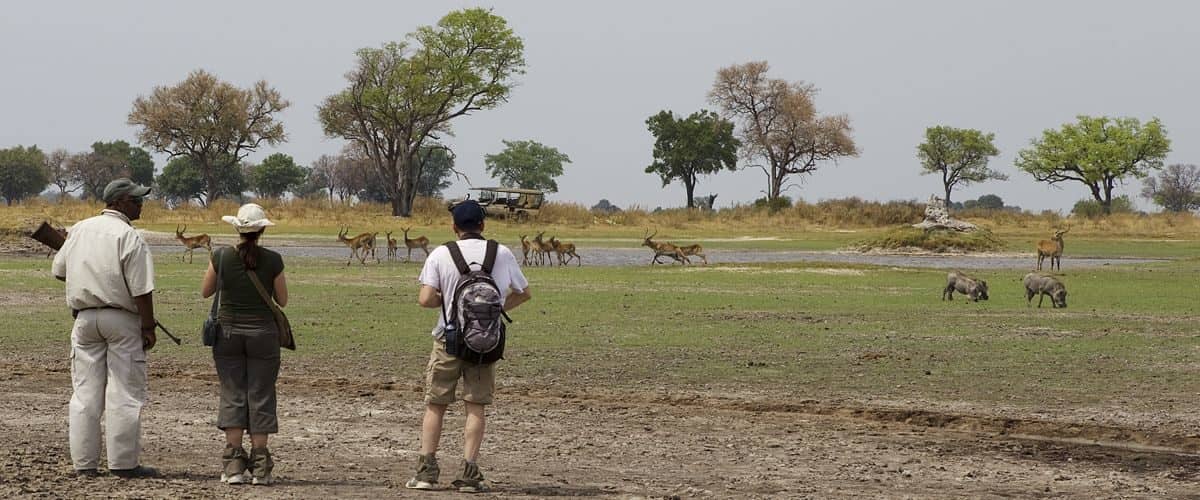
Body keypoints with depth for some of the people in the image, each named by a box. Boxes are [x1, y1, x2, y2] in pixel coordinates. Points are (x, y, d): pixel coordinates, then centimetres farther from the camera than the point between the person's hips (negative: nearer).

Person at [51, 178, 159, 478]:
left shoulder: (79, 229, 8)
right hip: (121, 319, -6)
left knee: (84, 393, 8)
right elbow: (141, 290, -15)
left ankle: (84, 464, 7)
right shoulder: (129, 237, -12)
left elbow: (58, 270, 17)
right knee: (124, 394, 0)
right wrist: (148, 327, -9)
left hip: (84, 317, 6)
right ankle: (123, 463, 1)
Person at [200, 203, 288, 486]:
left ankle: (233, 464, -1)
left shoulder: (222, 257, -6)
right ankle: (259, 467, 4)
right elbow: (282, 300, 2)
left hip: (228, 333, 1)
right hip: (263, 334, -1)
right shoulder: (272, 261, -8)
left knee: (232, 396, 5)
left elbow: (205, 292, 7)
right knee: (260, 397, 5)